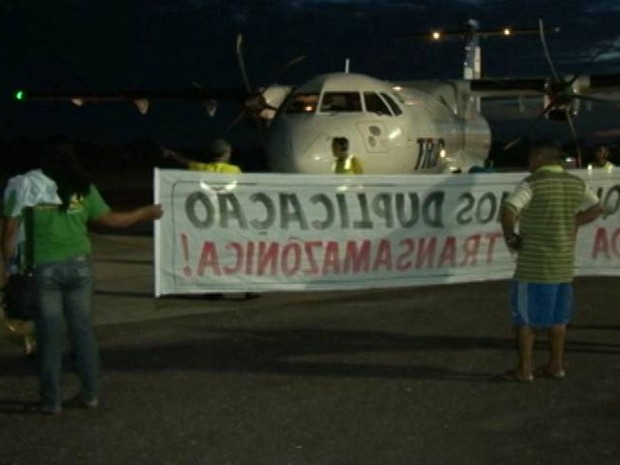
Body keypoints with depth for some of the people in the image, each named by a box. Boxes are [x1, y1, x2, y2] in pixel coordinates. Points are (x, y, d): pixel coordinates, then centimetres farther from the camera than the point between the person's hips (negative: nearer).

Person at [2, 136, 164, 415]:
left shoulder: (27, 187, -2)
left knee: (49, 336, 4)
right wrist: (144, 213, 24)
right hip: (79, 266, 3)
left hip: (44, 268, -2)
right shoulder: (83, 189, 4)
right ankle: (89, 394, 19)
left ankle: (51, 401, 9)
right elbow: (111, 220, 9)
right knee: (82, 330, 12)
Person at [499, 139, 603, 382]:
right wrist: (571, 224, 14)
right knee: (557, 315, 16)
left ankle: (524, 369, 6)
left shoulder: (532, 183, -14)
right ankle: (556, 365, 21)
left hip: (534, 263, -6)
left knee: (524, 314, 3)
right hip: (564, 262, 7)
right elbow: (596, 208, 19)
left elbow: (508, 210, -28)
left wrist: (509, 235, -12)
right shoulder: (576, 184, 6)